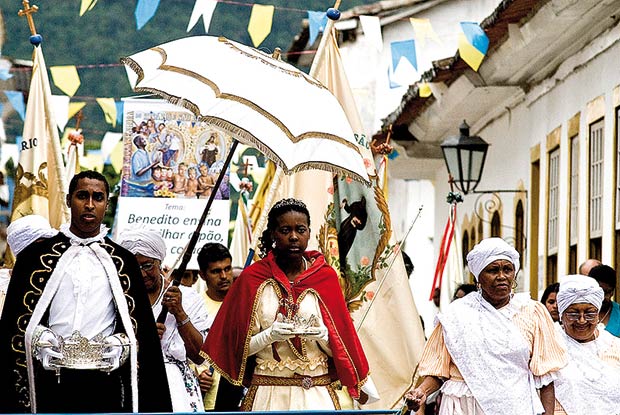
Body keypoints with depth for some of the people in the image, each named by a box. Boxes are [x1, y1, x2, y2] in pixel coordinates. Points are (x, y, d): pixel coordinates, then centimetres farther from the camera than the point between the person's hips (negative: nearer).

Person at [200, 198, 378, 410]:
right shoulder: (252, 278, 2)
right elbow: (240, 347, 3)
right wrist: (271, 335, -14)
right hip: (268, 394, -1)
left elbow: (340, 346, 8)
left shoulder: (326, 277, 6)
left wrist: (322, 335, -11)